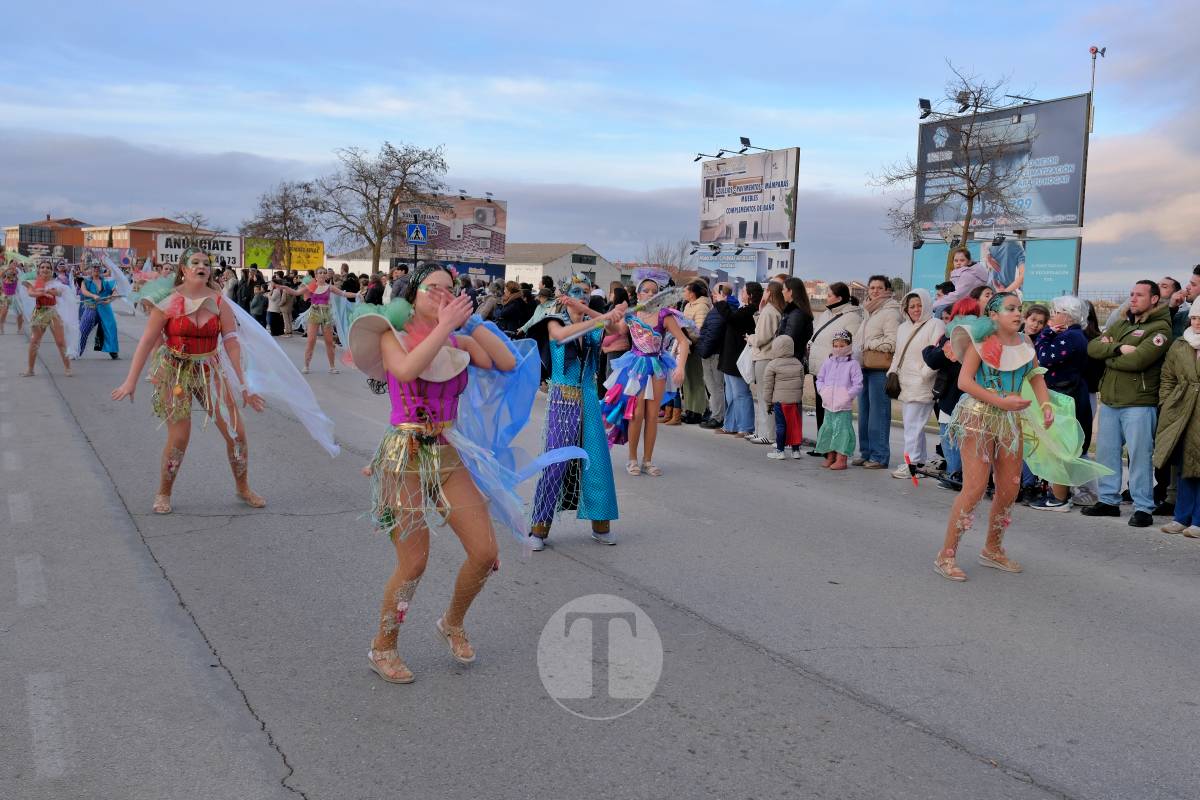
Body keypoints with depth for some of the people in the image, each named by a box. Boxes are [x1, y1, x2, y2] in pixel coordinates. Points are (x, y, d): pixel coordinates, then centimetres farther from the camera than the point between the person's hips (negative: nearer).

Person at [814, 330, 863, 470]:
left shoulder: (852, 364, -4)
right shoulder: (827, 362, 9)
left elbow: (858, 385, -7)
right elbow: (820, 379, 13)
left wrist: (848, 394, -18)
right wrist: (822, 390, -4)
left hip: (844, 406, -5)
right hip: (828, 404, 5)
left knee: (842, 429, -6)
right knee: (828, 429, 10)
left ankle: (841, 459, -2)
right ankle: (830, 457, 22)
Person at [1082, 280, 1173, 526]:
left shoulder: (1160, 329, -6)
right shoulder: (1120, 325, 16)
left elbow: (1137, 360, -20)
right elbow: (1093, 347, 2)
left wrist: (1109, 357, -4)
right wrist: (1119, 348, -15)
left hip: (1139, 404, -7)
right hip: (1109, 401, 7)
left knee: (1140, 456, -4)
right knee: (1106, 452, 13)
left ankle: (1143, 508, 4)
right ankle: (1108, 500, 24)